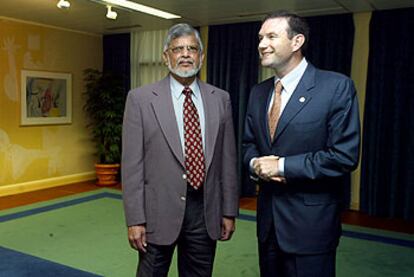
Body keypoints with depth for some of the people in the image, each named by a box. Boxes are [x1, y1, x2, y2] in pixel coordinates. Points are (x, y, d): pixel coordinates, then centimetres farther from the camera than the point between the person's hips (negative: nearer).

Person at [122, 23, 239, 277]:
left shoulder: (220, 99, 4)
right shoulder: (141, 99, -4)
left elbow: (228, 159, 6)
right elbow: (132, 164, -6)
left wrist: (229, 211, 6)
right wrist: (135, 219, -9)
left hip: (205, 211, 3)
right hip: (159, 211, -2)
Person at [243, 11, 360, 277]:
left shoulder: (337, 87, -12)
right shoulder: (258, 92, 7)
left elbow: (345, 155, -18)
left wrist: (282, 166, -19)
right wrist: (255, 163, -9)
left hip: (310, 223, -5)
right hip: (267, 216, 6)